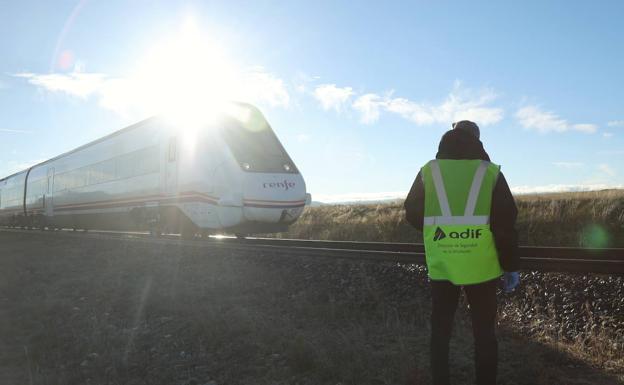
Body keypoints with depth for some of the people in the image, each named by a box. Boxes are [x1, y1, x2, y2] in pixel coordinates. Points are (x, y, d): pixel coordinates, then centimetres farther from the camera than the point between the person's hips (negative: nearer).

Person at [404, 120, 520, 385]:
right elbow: (505, 223, -4)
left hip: (441, 266, 1)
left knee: (440, 330, 14)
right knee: (484, 332, 12)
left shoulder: (428, 171, 1)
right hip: (480, 266, -1)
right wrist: (510, 266, 4)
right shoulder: (491, 172, -2)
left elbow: (412, 214, 7)